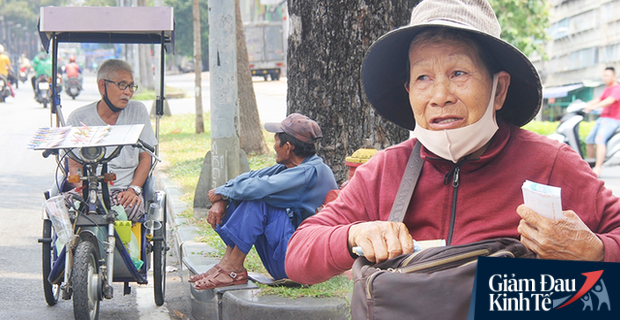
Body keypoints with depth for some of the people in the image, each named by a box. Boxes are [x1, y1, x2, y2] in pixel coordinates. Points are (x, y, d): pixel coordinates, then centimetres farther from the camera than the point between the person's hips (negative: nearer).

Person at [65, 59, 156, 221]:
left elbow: (145, 158, 9)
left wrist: (133, 190, -9)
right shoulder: (78, 118, 7)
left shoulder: (138, 111, 10)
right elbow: (74, 166, 5)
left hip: (125, 191, 1)